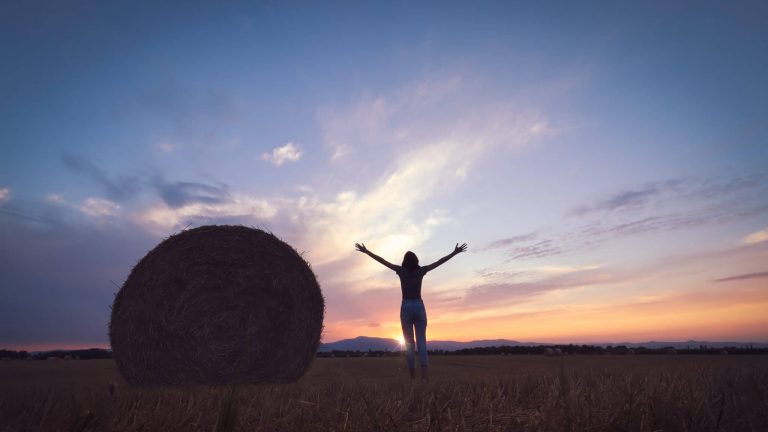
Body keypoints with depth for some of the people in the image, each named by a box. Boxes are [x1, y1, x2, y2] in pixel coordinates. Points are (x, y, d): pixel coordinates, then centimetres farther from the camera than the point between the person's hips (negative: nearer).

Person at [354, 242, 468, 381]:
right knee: (421, 340, -1)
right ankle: (424, 370, -18)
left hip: (406, 307, 0)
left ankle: (412, 374, -1)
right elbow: (440, 261, 5)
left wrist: (366, 251, 5)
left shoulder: (401, 271, 0)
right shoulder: (421, 270, 2)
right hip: (419, 306, 1)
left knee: (409, 342, 4)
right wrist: (455, 253, 10)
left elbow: (381, 260, 1)